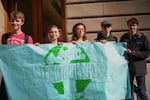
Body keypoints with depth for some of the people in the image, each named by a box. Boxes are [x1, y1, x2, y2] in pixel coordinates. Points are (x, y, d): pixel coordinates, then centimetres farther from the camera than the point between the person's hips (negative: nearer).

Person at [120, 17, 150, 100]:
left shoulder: (142, 38, -5)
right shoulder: (124, 37, 4)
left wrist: (132, 53, -17)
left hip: (139, 67, -3)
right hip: (128, 67, 3)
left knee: (141, 91, 3)